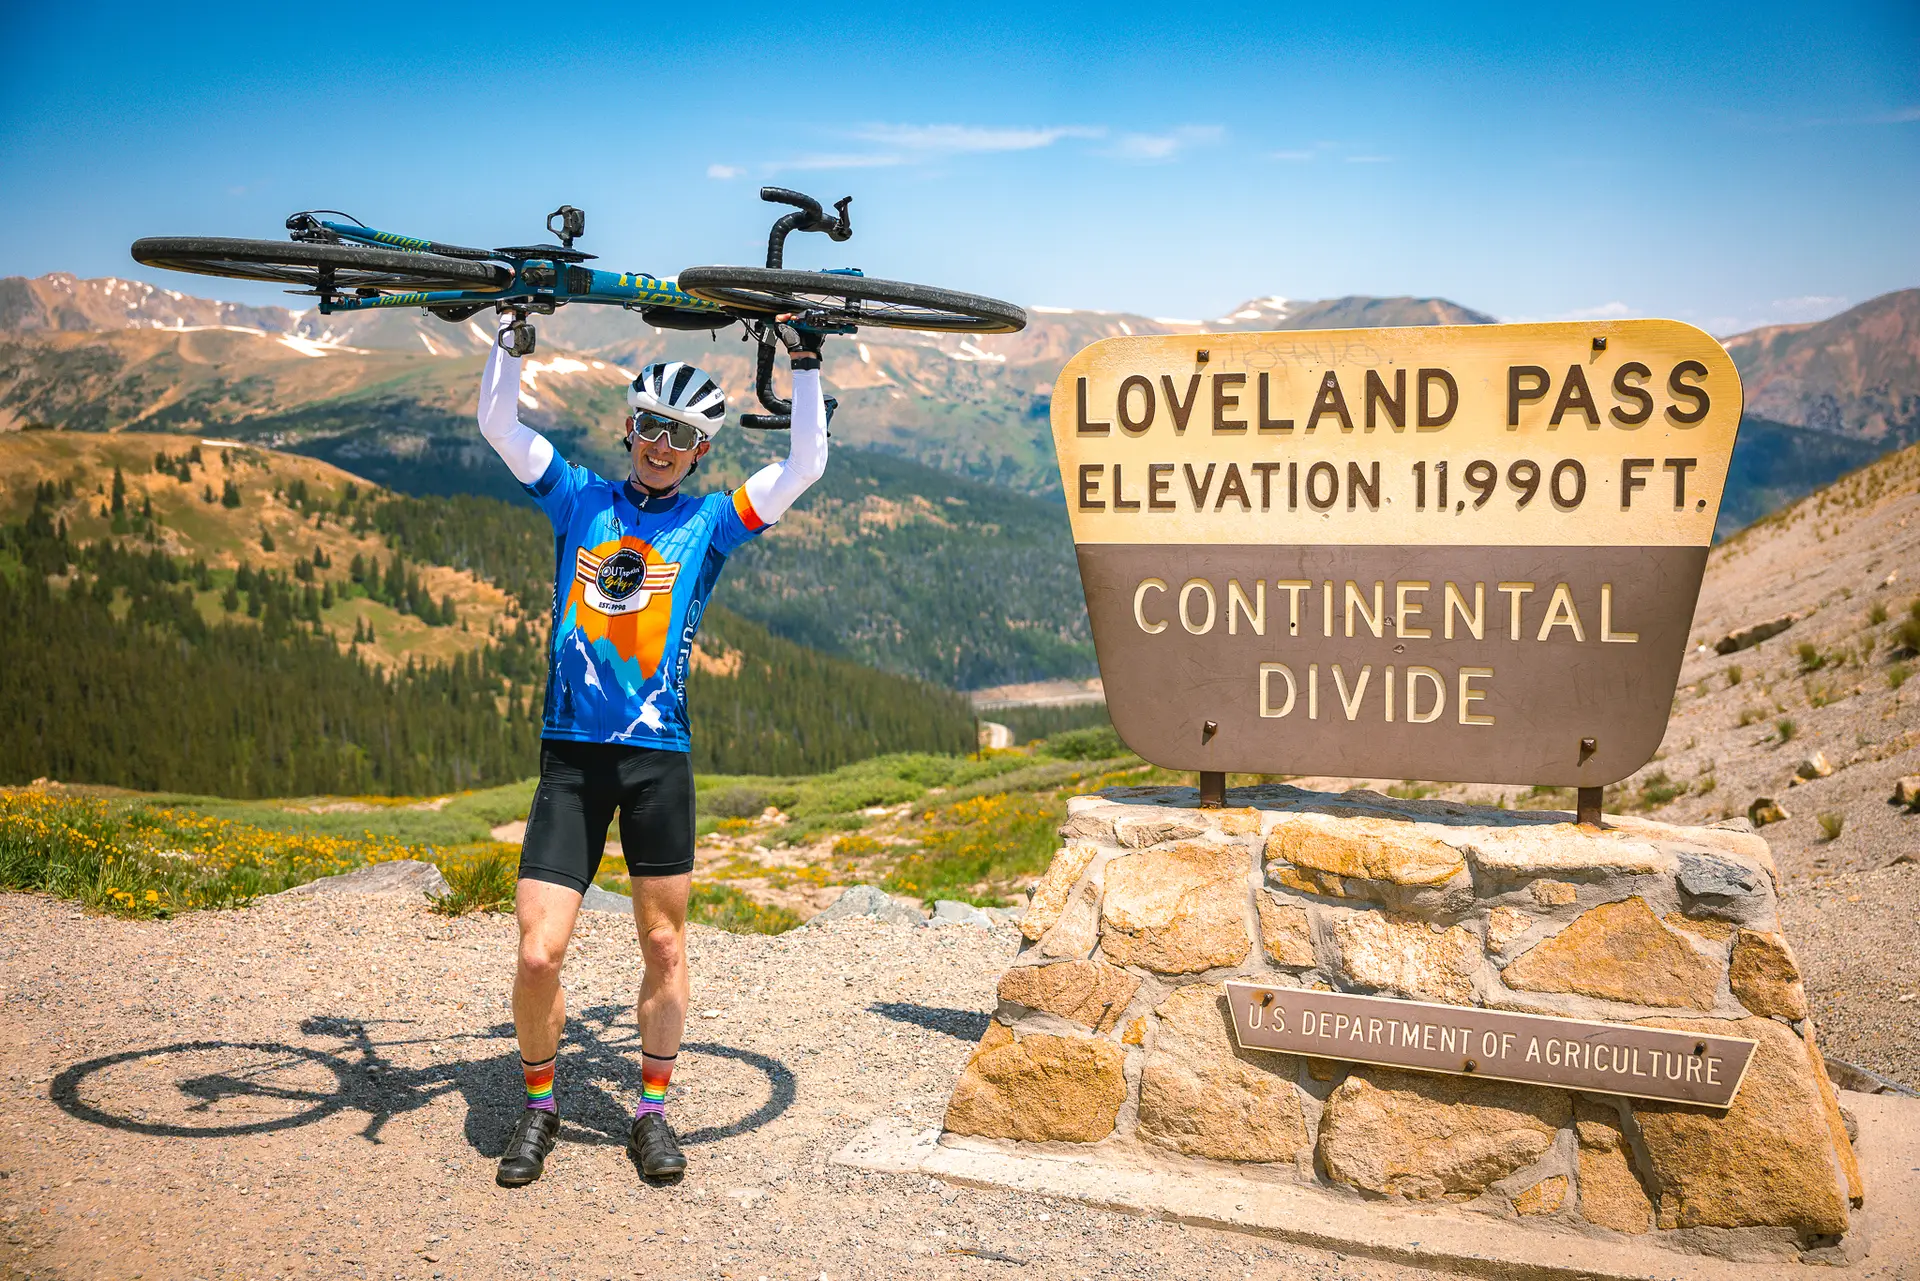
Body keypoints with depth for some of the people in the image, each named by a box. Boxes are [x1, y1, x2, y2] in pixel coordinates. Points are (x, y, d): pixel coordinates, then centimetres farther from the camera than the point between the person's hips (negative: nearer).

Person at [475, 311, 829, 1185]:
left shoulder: (710, 521, 8)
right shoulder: (579, 500, 10)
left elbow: (805, 466, 0)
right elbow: (497, 421, 8)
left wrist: (805, 367, -3)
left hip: (658, 756, 0)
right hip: (571, 754, 0)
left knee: (664, 947, 8)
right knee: (538, 954, -5)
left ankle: (653, 1111, 26)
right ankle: (539, 1106, 19)